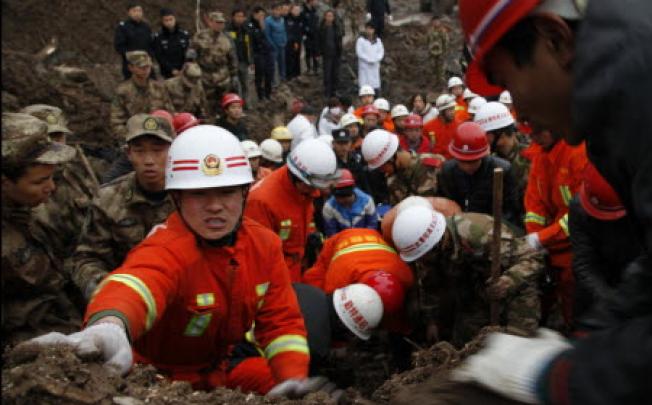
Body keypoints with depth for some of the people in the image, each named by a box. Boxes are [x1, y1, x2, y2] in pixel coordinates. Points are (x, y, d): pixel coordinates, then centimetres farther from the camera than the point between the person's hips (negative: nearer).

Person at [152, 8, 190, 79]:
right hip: (167, 75, -1)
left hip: (184, 73, 1)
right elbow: (159, 57, -4)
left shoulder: (185, 35, 4)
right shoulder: (157, 38, 0)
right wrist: (172, 70, -15)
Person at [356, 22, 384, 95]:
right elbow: (359, 52, -8)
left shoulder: (378, 40, 12)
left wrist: (375, 59, -12)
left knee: (376, 85, 2)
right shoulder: (361, 40, 0)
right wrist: (368, 60, -15)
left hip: (375, 65, 3)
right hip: (364, 65, -3)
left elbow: (381, 51, 6)